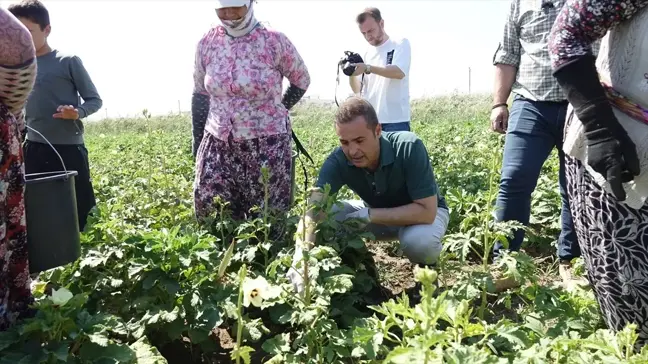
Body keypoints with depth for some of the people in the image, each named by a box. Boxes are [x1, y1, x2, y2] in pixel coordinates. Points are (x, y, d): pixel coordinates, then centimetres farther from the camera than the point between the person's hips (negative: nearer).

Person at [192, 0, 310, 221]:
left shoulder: (275, 41, -7)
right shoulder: (207, 43, 3)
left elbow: (302, 82, 8)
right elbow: (200, 95, 13)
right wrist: (197, 141, 13)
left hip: (267, 144, -3)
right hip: (218, 142, 3)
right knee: (210, 214, 3)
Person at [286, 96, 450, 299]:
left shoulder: (409, 147, -34)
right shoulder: (338, 161, -25)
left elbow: (427, 211, -33)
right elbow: (314, 210, -35)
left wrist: (369, 215, -33)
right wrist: (300, 258, -53)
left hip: (424, 212, -3)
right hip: (376, 213, 3)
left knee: (419, 241, -37)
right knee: (326, 219, -20)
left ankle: (427, 267, 0)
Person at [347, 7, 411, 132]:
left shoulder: (400, 44, 3)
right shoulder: (367, 53, 16)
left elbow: (399, 72, -15)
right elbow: (358, 89, 13)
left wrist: (368, 68, -26)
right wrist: (351, 73, -8)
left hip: (396, 120, -4)